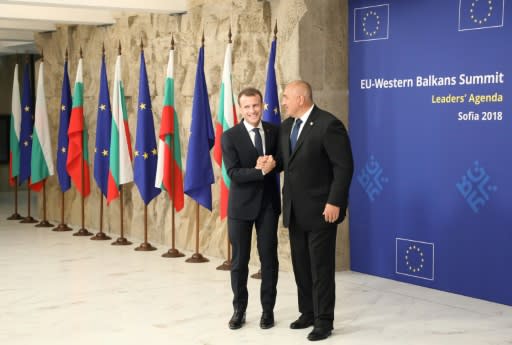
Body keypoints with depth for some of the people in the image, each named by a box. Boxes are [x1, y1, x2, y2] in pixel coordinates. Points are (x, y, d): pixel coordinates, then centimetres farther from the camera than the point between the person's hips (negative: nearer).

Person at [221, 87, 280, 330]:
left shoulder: (275, 131, 2)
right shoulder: (230, 136, -8)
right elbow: (233, 173, -15)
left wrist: (271, 163, -15)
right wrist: (260, 171, -27)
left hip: (268, 203, 2)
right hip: (241, 205, -2)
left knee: (269, 258, 6)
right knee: (239, 260, 7)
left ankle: (268, 310, 19)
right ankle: (239, 310, 20)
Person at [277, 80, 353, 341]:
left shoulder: (329, 124, -15)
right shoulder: (287, 126, 10)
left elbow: (344, 166, -16)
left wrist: (334, 202, -20)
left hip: (320, 209, -7)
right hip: (295, 210, 8)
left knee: (321, 267, 0)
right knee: (301, 265, 14)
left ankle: (324, 321, 11)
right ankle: (308, 313, 28)